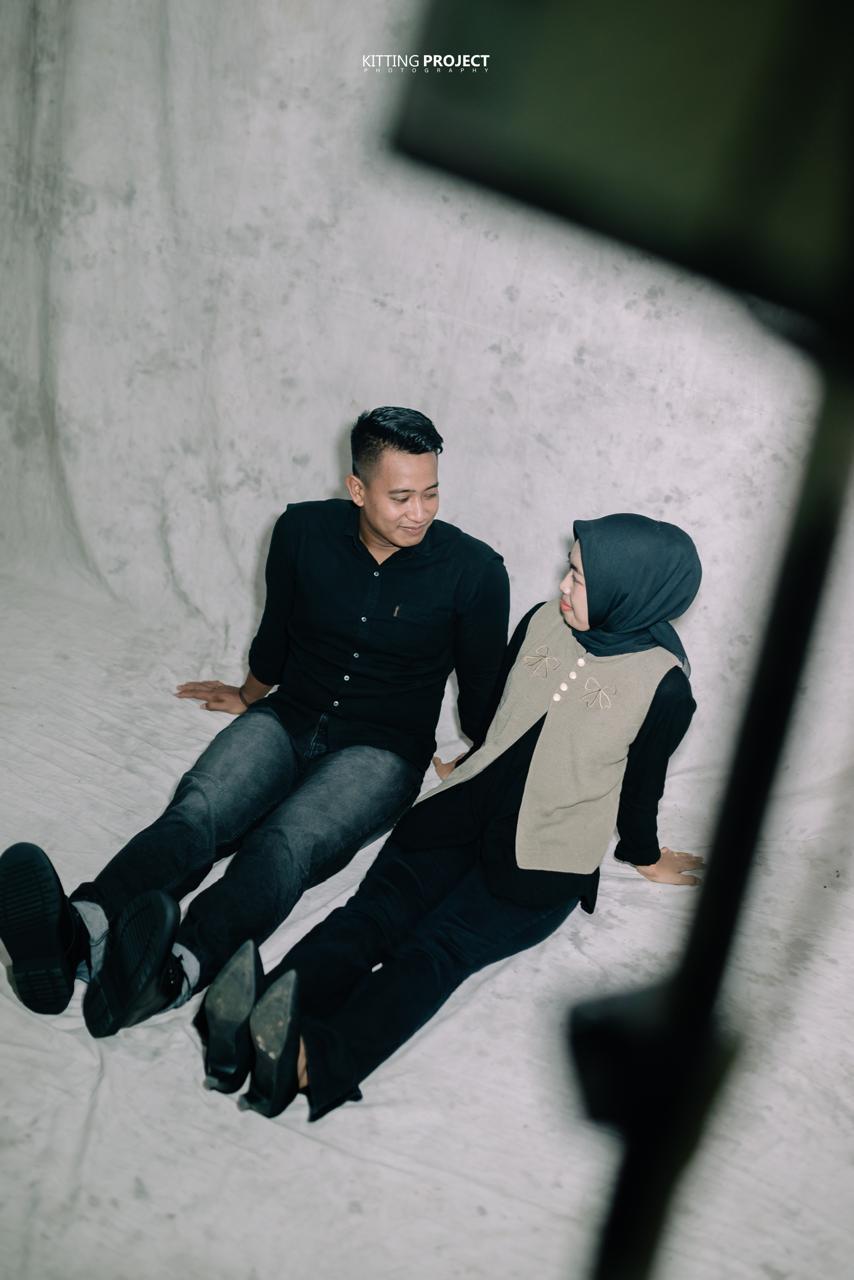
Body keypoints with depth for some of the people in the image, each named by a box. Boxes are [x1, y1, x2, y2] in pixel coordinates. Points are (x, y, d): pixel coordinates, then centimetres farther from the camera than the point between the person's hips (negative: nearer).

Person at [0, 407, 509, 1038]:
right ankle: (83, 929, -54)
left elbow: (483, 686, 5)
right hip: (289, 719, 3)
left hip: (382, 749, -3)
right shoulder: (302, 530, -2)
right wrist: (250, 695, 30)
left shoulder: (474, 570, -9)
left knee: (288, 840, -35)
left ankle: (177, 968, -60)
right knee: (197, 809, -30)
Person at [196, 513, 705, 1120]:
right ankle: (258, 1018, -46)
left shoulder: (664, 684, -7)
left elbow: (642, 782, 7)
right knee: (378, 907, -24)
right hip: (465, 812, 4)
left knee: (436, 949, -28)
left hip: (545, 863, -4)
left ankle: (312, 1057, -51)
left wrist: (646, 855, 18)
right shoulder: (543, 621, 7)